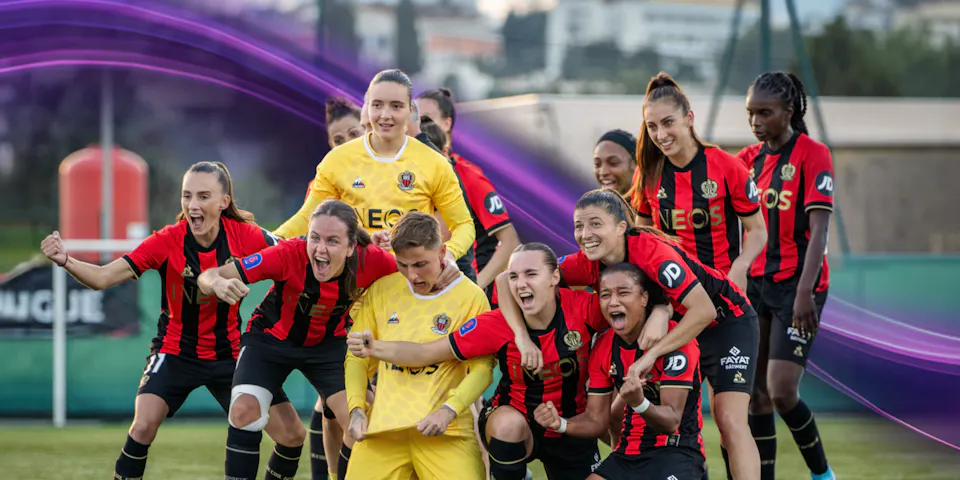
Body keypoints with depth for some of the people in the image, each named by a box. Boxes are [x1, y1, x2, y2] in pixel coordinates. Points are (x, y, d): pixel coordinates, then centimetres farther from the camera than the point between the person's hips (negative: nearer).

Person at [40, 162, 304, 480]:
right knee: (144, 424, -27)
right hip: (176, 354, -2)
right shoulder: (167, 241, -19)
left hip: (228, 355, 2)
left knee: (292, 435, -2)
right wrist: (66, 261, -44)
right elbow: (103, 278, -26)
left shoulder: (245, 236, -14)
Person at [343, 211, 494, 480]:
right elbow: (357, 357, 15)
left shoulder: (470, 297, -1)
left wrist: (448, 411, -18)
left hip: (445, 431, -3)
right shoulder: (380, 291, 9)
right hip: (383, 428, 3)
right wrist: (356, 409, 0)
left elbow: (482, 368, -4)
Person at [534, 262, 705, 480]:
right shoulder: (602, 347, 4)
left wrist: (639, 403, -38)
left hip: (677, 452, -6)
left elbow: (672, 421, -19)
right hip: (629, 452, 6)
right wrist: (561, 423, -11)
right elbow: (596, 419, 8)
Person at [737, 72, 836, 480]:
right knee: (755, 395, 3)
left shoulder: (812, 155, -8)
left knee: (782, 392, -12)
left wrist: (805, 291, -24)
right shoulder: (747, 160, 10)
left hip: (795, 285, -6)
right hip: (754, 284, 6)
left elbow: (818, 230, -15)